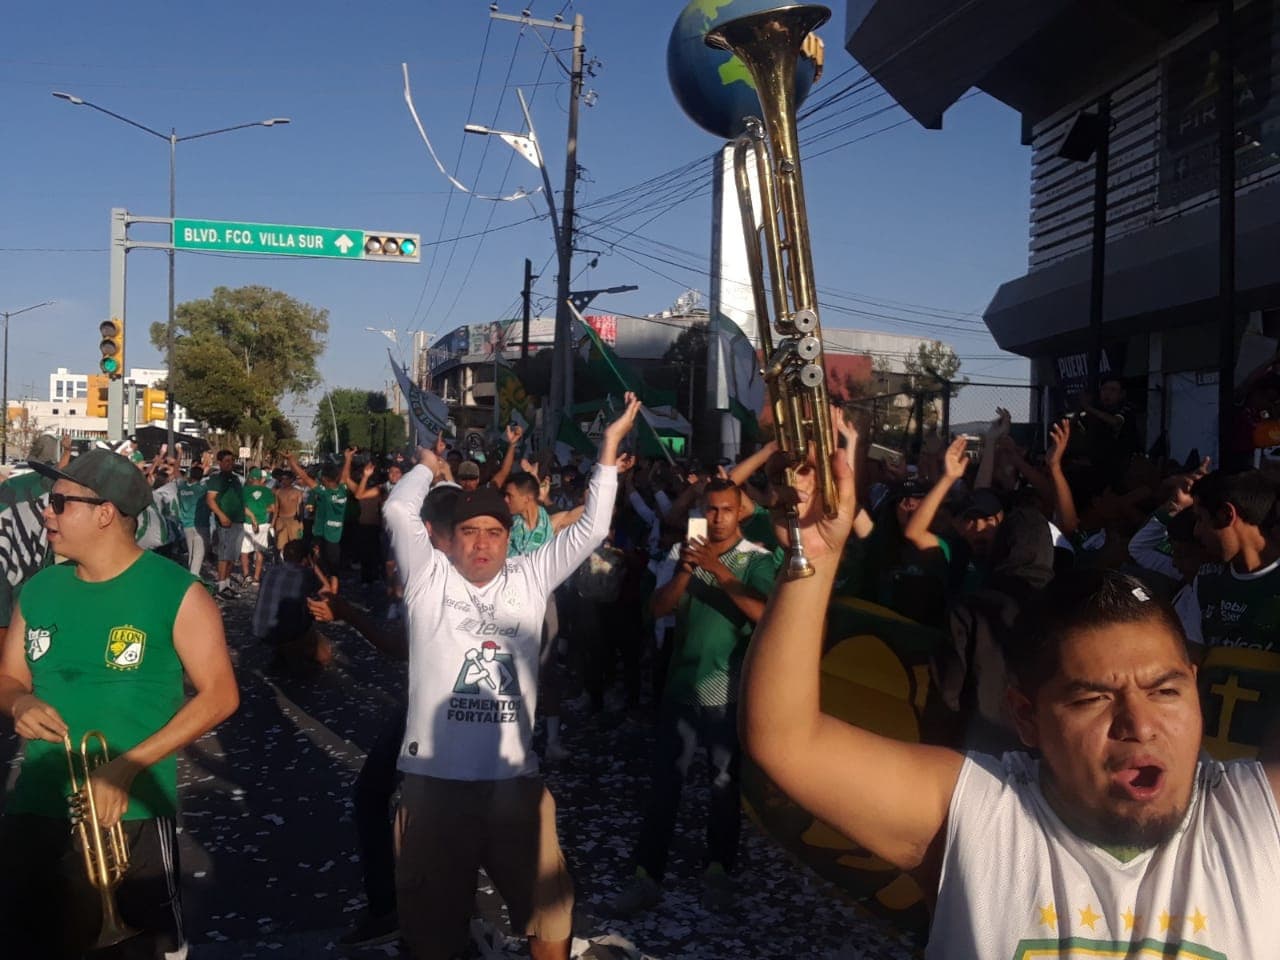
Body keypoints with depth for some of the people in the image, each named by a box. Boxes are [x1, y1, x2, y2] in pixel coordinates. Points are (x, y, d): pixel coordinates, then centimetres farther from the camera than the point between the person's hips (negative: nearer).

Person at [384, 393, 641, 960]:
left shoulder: (529, 579, 9)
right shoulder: (429, 578, 2)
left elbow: (590, 530, 6)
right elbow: (398, 511, -8)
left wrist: (609, 449, 6)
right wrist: (428, 466, 11)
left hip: (514, 777, 2)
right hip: (436, 777, -2)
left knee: (548, 906, 12)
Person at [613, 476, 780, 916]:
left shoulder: (757, 559, -5)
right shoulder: (682, 551, 3)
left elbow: (763, 613, -21)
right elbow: (658, 607, -7)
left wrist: (718, 569, -26)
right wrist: (685, 570, -23)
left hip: (730, 690, -2)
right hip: (682, 684, 2)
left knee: (726, 784, 9)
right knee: (664, 782, 3)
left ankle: (718, 871, 24)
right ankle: (647, 876, 9)